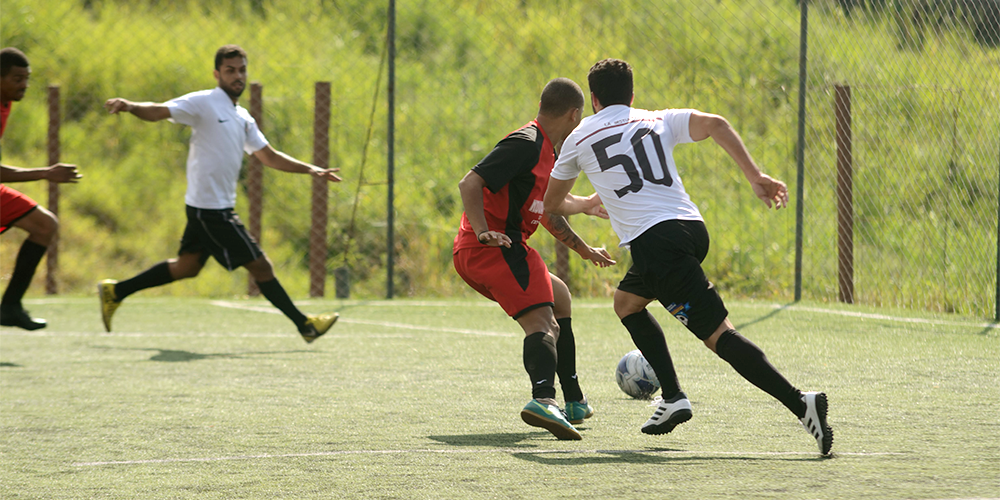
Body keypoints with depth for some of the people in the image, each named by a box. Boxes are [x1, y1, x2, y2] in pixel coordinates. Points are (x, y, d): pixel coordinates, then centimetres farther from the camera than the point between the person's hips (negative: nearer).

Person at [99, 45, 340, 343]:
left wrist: (310, 170, 16)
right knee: (260, 266, -3)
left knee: (187, 267, 15)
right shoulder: (203, 103, -10)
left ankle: (115, 292, 23)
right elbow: (158, 112, -20)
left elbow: (269, 156, 22)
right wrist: (129, 106, -40)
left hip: (220, 207, 9)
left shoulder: (243, 119, 15)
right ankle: (304, 325, 6)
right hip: (210, 209, -9)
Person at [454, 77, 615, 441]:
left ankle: (574, 403, 33)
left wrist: (583, 250, 45)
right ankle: (543, 400, -49)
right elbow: (469, 183, -22)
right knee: (541, 322, -24)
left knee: (559, 297, 28)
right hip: (497, 247, -11)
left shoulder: (543, 151, 21)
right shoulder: (526, 145, -12)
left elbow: (546, 212, 36)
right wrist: (483, 231, -32)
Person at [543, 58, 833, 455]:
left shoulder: (579, 139, 16)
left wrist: (587, 204, 52)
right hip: (691, 226, 5)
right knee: (626, 302, 28)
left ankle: (799, 403, -25)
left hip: (655, 240, -5)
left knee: (717, 333, -11)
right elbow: (716, 125, 3)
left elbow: (552, 204, 30)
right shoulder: (657, 121, 21)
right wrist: (757, 178, 0)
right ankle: (673, 398, 17)